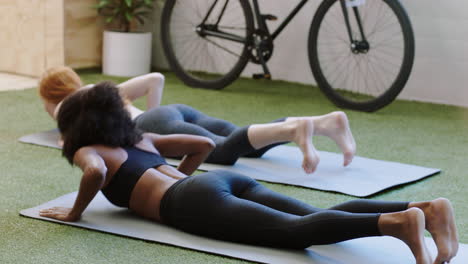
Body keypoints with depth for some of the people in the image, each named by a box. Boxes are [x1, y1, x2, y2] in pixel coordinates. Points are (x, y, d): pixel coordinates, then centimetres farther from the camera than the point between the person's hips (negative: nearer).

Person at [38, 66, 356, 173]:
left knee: (225, 150, -29)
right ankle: (326, 121, -30)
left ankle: (294, 129, -53)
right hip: (177, 110, 7)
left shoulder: (65, 109, 20)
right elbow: (157, 78, 32)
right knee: (248, 145, -12)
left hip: (157, 123, -7)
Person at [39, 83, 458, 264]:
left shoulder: (86, 151, 15)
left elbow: (96, 173, -12)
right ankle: (424, 208, -32)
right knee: (315, 219, -13)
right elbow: (205, 145, 36)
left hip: (197, 202, -7)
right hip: (226, 181, 7)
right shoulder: (140, 139, 35)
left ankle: (397, 223, -48)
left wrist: (75, 212, 6)